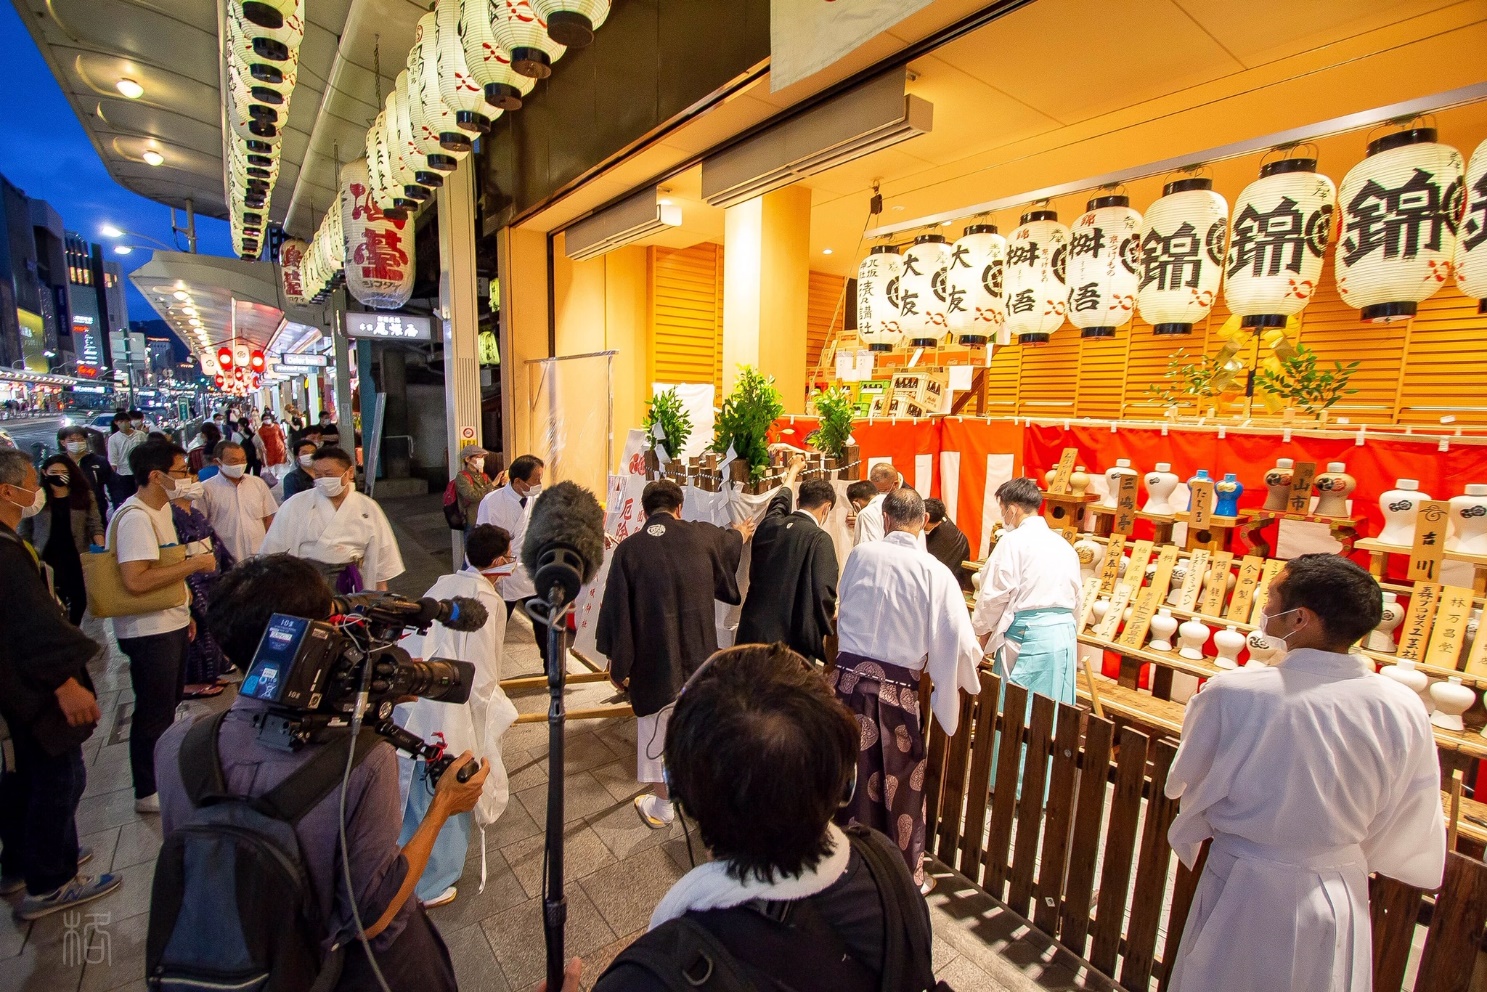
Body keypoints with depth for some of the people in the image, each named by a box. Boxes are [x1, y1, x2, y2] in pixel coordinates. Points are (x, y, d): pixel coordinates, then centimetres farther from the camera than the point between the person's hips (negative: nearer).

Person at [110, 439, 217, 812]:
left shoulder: (162, 508, 9)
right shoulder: (135, 518, -23)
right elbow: (136, 580, -32)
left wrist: (184, 610, 21)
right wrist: (194, 564, -24)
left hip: (171, 624, 10)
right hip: (148, 631, -10)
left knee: (169, 703, 22)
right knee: (154, 711, 4)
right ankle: (148, 792, 20)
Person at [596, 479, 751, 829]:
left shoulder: (628, 548, -10)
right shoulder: (701, 535, -4)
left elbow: (616, 609, -7)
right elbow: (731, 541, 21)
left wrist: (617, 661, 3)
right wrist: (739, 532, 46)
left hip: (654, 657, -2)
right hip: (699, 654, 2)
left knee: (657, 728, 15)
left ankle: (662, 806, 31)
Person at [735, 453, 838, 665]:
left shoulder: (769, 525, 4)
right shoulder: (819, 540, -13)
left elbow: (779, 503, 27)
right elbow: (823, 596, -17)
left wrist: (793, 470, 44)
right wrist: (831, 614, 6)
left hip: (751, 633, 6)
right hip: (790, 642, -6)